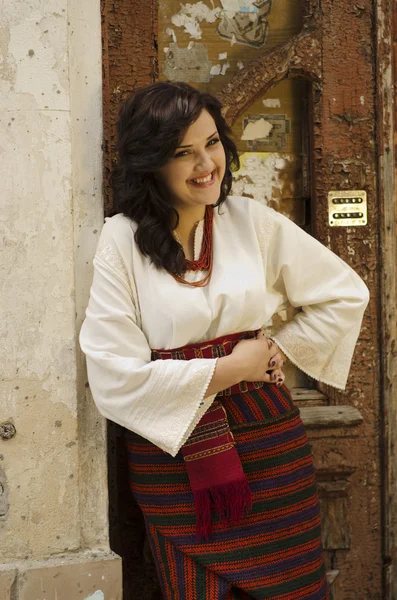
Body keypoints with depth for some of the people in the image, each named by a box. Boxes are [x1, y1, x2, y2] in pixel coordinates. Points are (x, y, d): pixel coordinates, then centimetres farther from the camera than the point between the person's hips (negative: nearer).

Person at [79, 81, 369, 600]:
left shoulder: (254, 222, -1)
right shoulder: (121, 240, -9)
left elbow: (346, 295, 9)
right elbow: (116, 377, -15)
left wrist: (280, 350, 0)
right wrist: (229, 368, -10)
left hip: (267, 440, 3)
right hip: (171, 452, -2)